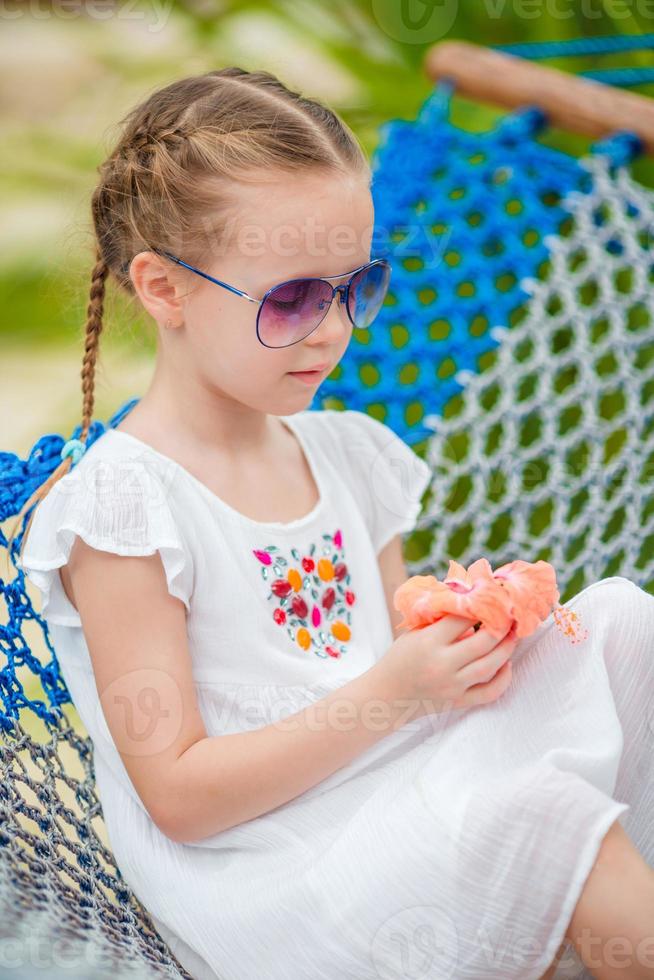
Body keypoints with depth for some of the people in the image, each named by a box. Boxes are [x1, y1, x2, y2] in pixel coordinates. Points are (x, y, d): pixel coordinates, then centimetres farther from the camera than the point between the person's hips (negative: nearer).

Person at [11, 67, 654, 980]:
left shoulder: (349, 453, 8)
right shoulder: (118, 505, -14)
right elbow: (177, 795, -16)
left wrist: (457, 648, -7)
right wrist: (390, 695, -22)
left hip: (409, 800, 7)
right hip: (267, 888, -7)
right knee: (538, 809, -30)